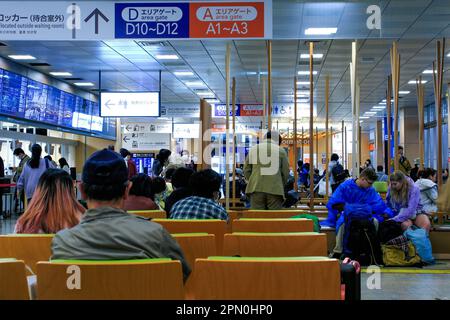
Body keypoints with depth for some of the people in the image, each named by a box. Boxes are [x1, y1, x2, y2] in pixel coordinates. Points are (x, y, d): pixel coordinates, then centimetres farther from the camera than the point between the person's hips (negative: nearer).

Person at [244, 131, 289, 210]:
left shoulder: (253, 149, 11)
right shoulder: (281, 151, 6)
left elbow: (246, 170, 9)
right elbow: (285, 172, 6)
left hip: (256, 189, 2)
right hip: (275, 190, -2)